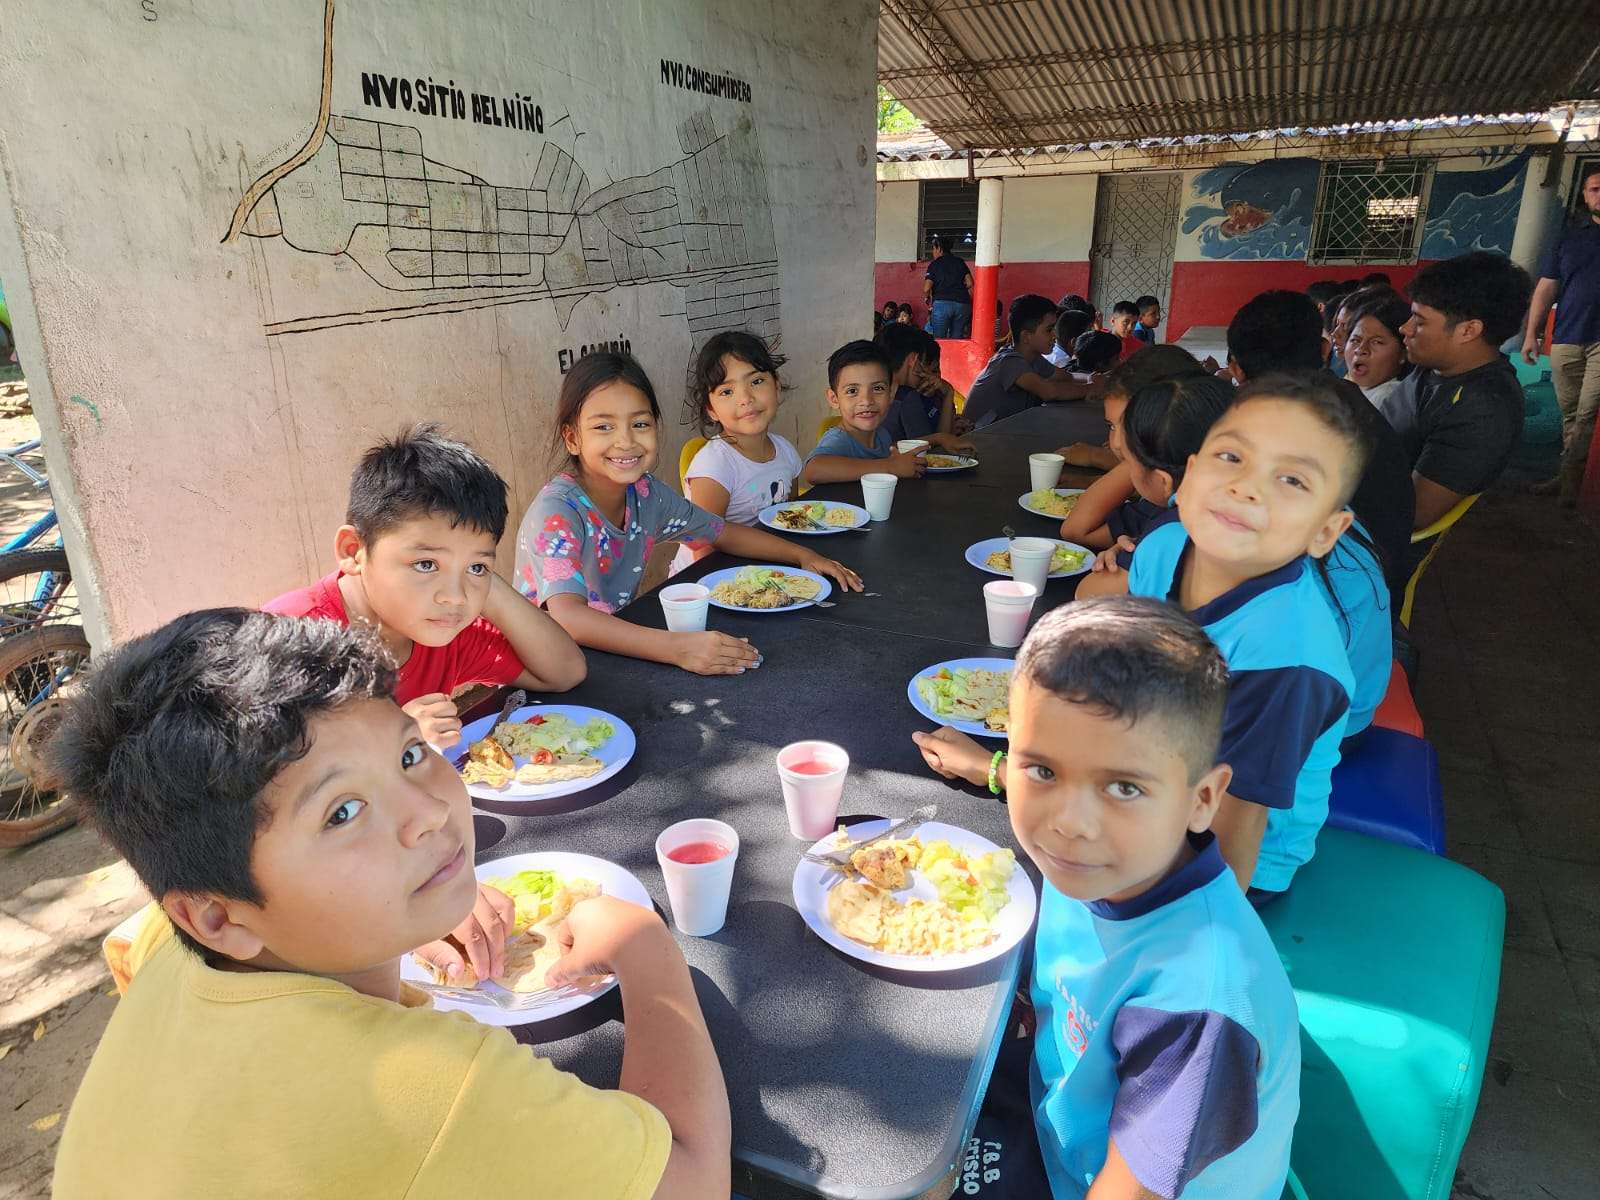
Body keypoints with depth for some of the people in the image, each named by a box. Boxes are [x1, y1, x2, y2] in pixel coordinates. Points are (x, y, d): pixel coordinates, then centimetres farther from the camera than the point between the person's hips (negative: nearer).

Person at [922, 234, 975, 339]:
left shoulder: (935, 264, 4)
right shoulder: (960, 262, 14)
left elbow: (926, 289, -4)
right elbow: (970, 284, 6)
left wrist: (926, 298, 16)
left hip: (942, 303, -4)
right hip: (962, 304, 4)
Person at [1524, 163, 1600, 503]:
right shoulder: (1568, 240, 15)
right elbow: (1545, 290, 14)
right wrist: (1531, 334, 5)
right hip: (1566, 340, 3)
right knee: (1570, 414, 6)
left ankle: (1570, 477, -10)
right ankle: (1571, 477, 13)